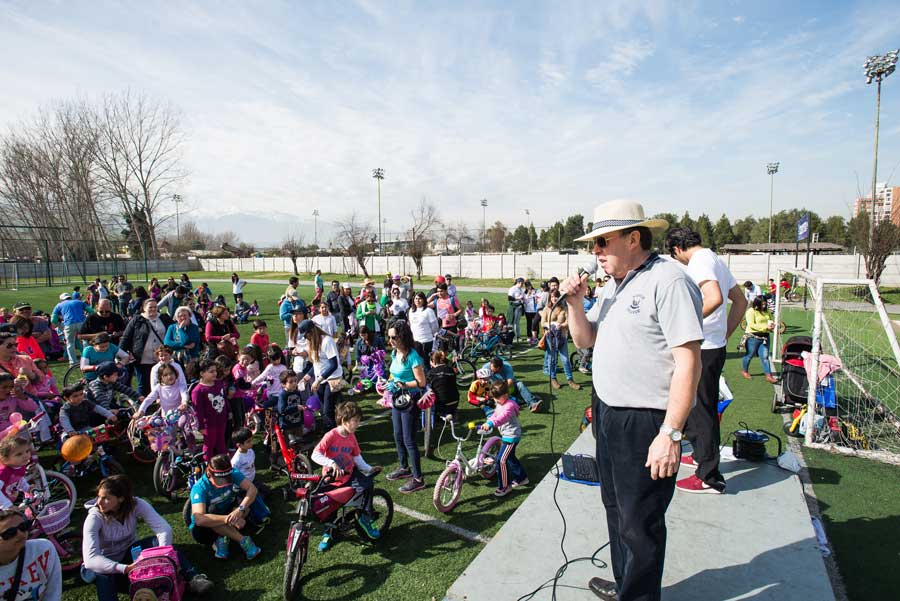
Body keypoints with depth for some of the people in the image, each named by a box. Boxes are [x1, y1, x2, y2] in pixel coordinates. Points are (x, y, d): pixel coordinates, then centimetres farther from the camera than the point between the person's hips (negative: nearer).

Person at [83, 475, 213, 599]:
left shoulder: (136, 504, -20)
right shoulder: (94, 517, -25)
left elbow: (164, 528, -28)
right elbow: (90, 559, -35)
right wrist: (126, 568, -46)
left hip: (131, 554, 2)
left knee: (158, 541, -28)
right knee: (101, 573, -39)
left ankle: (193, 578, -32)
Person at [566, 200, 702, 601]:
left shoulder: (668, 281, -17)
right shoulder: (613, 285, 11)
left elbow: (688, 362, -22)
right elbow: (585, 341, 16)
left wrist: (671, 433, -24)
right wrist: (575, 304, -2)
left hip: (646, 423, -9)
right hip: (607, 413, 9)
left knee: (639, 522, 6)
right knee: (616, 507, 23)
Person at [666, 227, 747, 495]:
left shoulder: (699, 262, -14)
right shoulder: (716, 260, 16)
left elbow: (715, 298, -32)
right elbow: (741, 301, 20)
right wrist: (725, 334, 18)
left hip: (703, 350, -10)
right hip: (715, 347, 10)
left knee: (700, 410, 0)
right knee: (700, 407, 22)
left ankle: (709, 477, 11)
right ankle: (702, 455, 39)